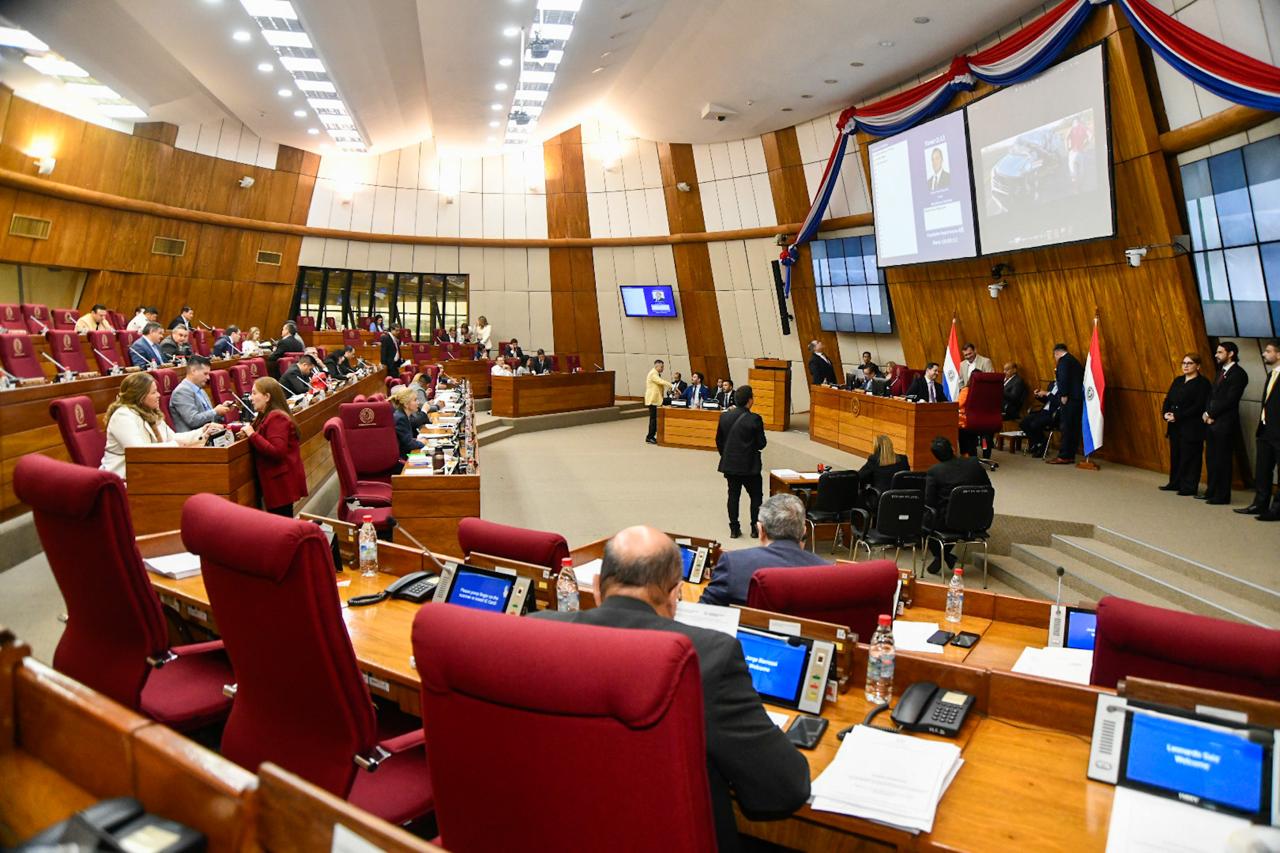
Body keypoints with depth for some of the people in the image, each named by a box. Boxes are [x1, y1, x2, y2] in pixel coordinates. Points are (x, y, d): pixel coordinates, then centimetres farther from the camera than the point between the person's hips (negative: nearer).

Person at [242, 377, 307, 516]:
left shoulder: (276, 418, -16)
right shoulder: (266, 416, 16)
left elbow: (277, 451, -24)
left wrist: (252, 434, -20)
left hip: (282, 482, -10)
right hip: (277, 480, 10)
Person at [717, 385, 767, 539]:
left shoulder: (724, 416, -1)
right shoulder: (754, 419, -16)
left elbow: (718, 440, 7)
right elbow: (761, 444, -12)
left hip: (729, 464, 4)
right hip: (749, 466, -4)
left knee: (733, 496, 11)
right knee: (756, 496, 12)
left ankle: (734, 529, 14)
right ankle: (755, 528, 15)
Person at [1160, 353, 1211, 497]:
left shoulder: (1203, 383, -7)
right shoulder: (1178, 380, 15)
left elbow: (1198, 407, -16)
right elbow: (1168, 399, 13)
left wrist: (1177, 416, -20)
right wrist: (1166, 413, -6)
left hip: (1191, 428, -7)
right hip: (1174, 426, 7)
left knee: (1189, 457, -2)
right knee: (1175, 455, 12)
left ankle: (1189, 486, 5)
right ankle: (1175, 483, 21)